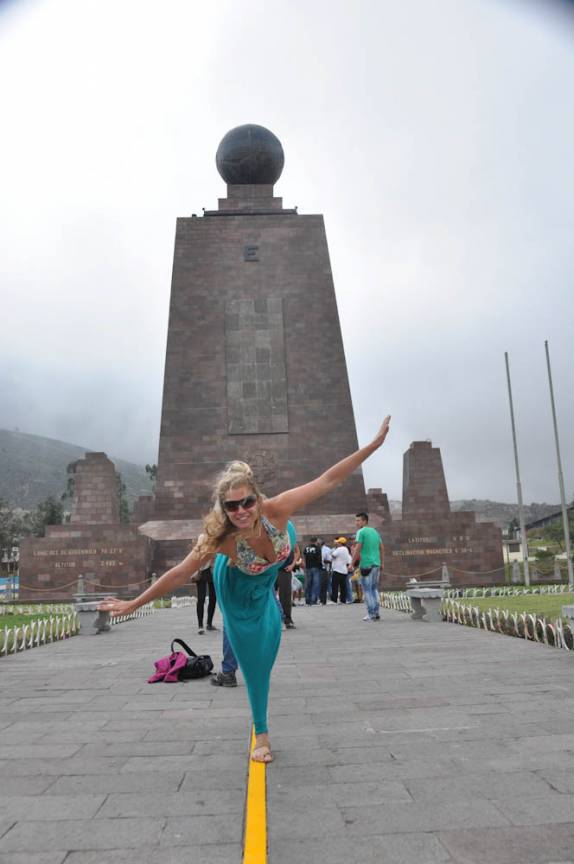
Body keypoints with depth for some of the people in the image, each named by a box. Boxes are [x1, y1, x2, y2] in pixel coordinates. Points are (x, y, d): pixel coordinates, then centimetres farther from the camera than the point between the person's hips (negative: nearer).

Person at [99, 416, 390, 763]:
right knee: (255, 660, 9)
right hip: (240, 588, -1)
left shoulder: (276, 510, -42)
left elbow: (330, 479, -39)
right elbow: (178, 575, -30)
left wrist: (374, 445, -41)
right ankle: (262, 733, 28)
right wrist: (133, 605, -24)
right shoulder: (220, 539, -42)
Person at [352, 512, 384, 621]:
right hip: (376, 564, 7)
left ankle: (371, 614, -1)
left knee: (367, 590, 0)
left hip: (366, 565, -7)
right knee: (374, 589, 15)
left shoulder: (361, 532, -8)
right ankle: (376, 613, 16)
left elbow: (357, 549, -14)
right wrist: (381, 563, 20)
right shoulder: (375, 531, 14)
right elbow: (382, 549, 15)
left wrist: (352, 563, -10)